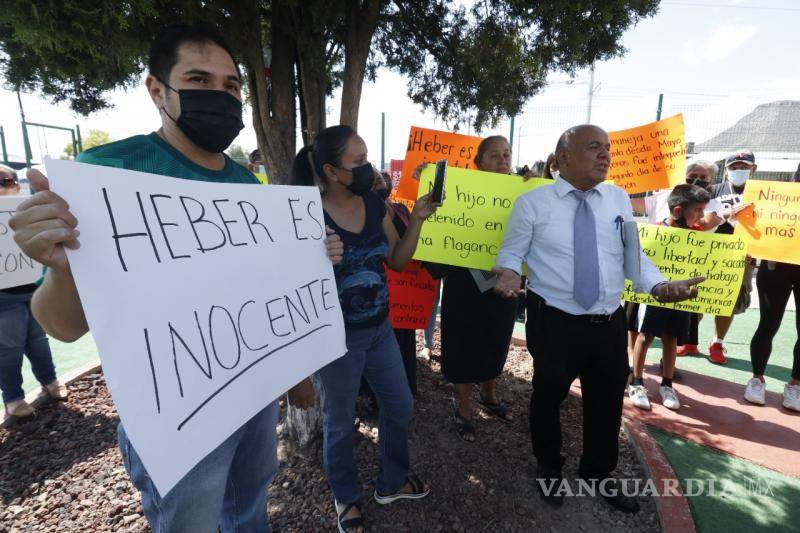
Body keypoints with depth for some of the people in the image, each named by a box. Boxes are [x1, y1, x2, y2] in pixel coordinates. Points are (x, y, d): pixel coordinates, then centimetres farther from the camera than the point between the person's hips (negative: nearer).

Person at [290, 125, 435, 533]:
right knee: (339, 422, 14)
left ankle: (391, 482, 46)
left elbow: (398, 261, 5)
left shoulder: (374, 204, -1)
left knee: (399, 405, 19)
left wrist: (417, 218, -6)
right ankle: (346, 498, 42)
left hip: (379, 328, 7)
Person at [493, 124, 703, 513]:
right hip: (554, 323, -4)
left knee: (607, 404, 21)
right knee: (548, 398, 16)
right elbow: (512, 252, -5)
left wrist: (658, 285, -11)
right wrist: (509, 274, -26)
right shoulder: (532, 202, -6)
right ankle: (549, 467, 47)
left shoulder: (619, 199, 7)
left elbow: (632, 254, 6)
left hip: (610, 324, 5)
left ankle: (598, 473, 50)